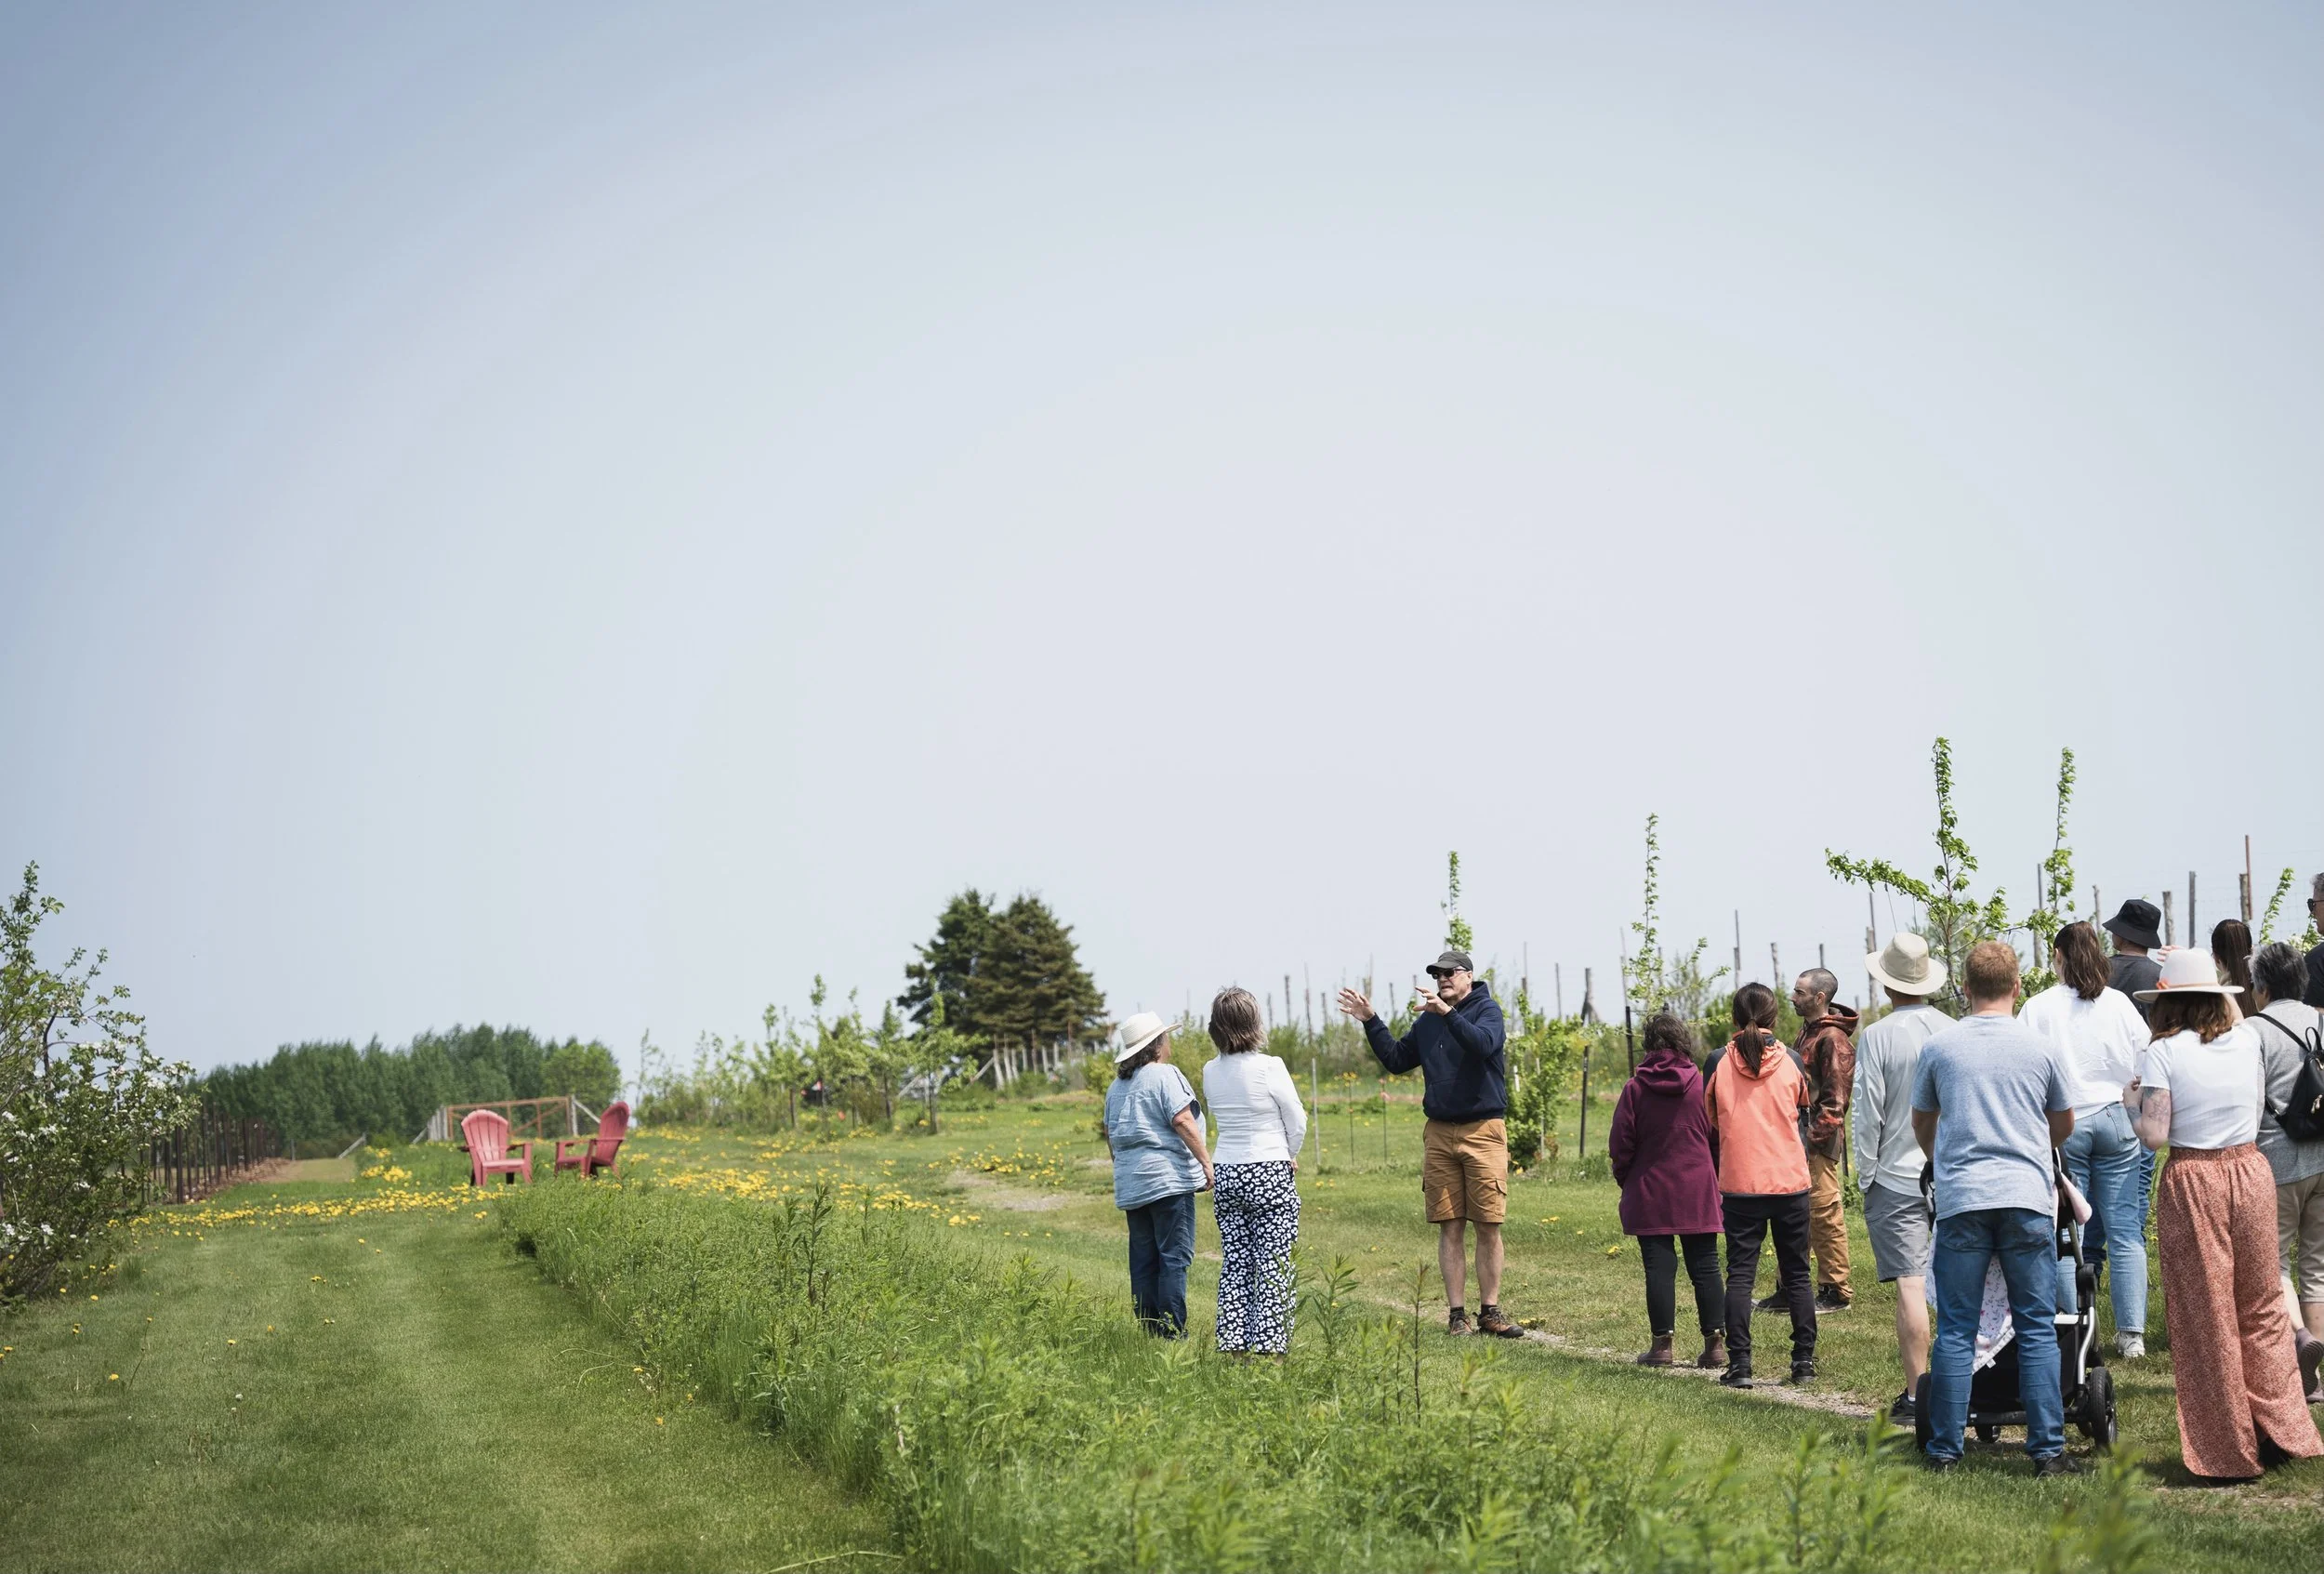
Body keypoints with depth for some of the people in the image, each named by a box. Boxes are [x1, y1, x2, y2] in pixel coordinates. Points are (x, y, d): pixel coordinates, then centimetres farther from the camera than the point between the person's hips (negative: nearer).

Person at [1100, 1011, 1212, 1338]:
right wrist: (1206, 1161, -12)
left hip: (1130, 1184, 8)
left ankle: (1149, 1327, 11)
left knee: (1143, 1258, 9)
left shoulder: (1116, 1086, 17)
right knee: (1174, 1256, -5)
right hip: (1167, 1179, -7)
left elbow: (1110, 1135, 23)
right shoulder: (1166, 1075, -7)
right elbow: (1182, 1121, -16)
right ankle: (1172, 1331, -8)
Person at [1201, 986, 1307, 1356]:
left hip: (1225, 1174, 5)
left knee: (1235, 1263, 10)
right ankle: (1270, 1344, -3)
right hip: (1269, 1173, -5)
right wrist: (1289, 1156, 14)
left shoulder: (1210, 1073, 3)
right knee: (1273, 1265, -1)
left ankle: (1234, 1344, 10)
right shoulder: (1269, 1068, -13)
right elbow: (1297, 1121, -6)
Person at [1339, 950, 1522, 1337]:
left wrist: (1448, 1013, -33)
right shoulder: (1428, 1020, 14)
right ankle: (1457, 1313, 9)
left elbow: (1484, 1044, -22)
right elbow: (1396, 1060, 19)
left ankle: (1490, 1311, 8)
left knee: (1488, 1226, -1)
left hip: (1483, 1131, -4)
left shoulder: (1487, 1011, -2)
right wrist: (1371, 1022, 11)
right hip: (1439, 1133, 4)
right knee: (1450, 1228, 4)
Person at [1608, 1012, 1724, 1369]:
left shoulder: (1635, 1089, -5)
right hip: (1698, 1193, 1)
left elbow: (1620, 1145, -3)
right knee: (1705, 1266, 6)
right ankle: (1715, 1343, 5)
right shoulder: (1703, 1085, -3)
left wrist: (1625, 1180, 14)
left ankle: (1662, 1344, 2)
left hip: (1650, 1194, -1)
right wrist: (1715, 1179, 16)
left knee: (1659, 1267, 2)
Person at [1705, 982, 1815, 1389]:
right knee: (1797, 1275, 11)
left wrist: (1715, 1171, 19)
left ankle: (1739, 1365, -4)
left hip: (1740, 1184, -1)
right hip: (1792, 1182, 1)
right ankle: (1804, 1361, 11)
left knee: (1739, 1274, 2)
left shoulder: (1719, 1062, -4)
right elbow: (1802, 1118, 12)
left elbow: (1709, 1123, 5)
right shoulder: (1791, 1062, 0)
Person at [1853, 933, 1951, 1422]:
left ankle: (1916, 1394, -3)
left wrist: (1867, 1175, 2)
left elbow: (1868, 1113, -10)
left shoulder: (1877, 1037, -10)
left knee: (1910, 1285, -4)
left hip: (1897, 1178, -4)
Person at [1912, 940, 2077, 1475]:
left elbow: (1921, 1125, 17)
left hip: (1960, 1202, 0)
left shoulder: (1938, 1048, 3)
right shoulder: (2039, 1047, 4)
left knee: (1955, 1330, 4)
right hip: (2027, 1197, 0)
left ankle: (1945, 1450, 7)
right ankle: (2047, 1449, 3)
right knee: (2037, 1329, 4)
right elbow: (2064, 1125, 19)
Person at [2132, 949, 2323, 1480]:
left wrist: (2131, 1103, 4)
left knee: (2205, 1318, 5)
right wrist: (2201, 973, 37)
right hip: (2251, 1173, 4)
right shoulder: (2246, 1040, 3)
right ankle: (2281, 1430, 16)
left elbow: (2154, 1135, -15)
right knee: (2260, 1306, 17)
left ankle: (2228, 1453, 11)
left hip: (2193, 1183, -4)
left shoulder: (2163, 1053, -11)